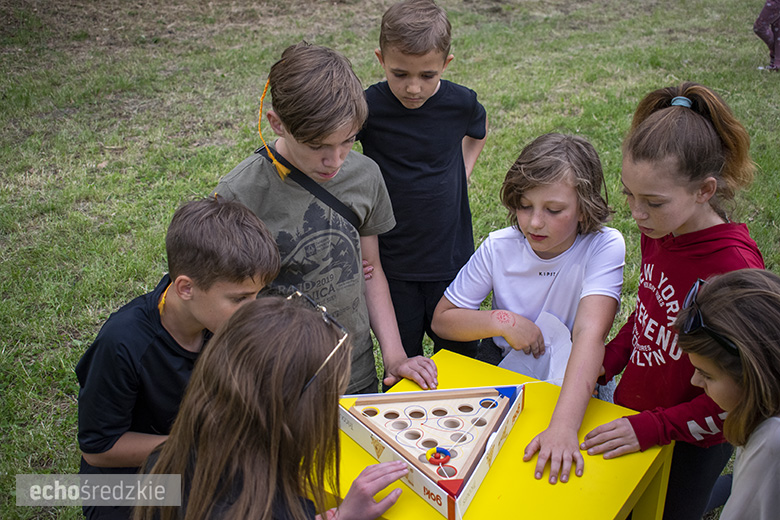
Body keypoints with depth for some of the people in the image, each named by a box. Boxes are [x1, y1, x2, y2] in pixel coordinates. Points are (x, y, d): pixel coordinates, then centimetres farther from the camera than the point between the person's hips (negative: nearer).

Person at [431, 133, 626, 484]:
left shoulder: (604, 247, -17)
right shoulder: (499, 247, -9)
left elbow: (590, 334, -32)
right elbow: (442, 319, 0)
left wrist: (563, 425, -45)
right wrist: (503, 321, -18)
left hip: (574, 387, -2)